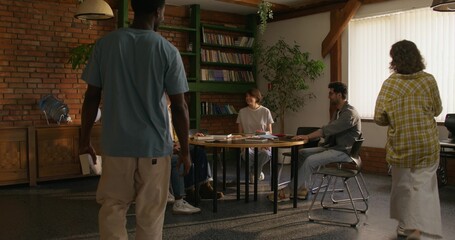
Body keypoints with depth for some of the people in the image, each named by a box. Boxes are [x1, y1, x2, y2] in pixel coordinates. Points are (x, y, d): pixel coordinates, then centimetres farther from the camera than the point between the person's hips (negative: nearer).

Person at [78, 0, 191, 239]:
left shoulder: (105, 44, 0)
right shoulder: (168, 51, -5)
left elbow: (92, 97, 2)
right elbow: (179, 107, -5)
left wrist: (85, 139, 12)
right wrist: (185, 150, 4)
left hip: (116, 144, 2)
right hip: (155, 145, -1)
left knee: (112, 209, 13)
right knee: (150, 214, 8)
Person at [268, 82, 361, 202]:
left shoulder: (350, 113, -18)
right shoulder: (339, 111, 15)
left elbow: (328, 129, -25)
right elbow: (328, 131, 12)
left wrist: (307, 136, -23)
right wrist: (308, 137, -2)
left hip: (344, 151, -10)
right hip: (331, 147, 10)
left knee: (311, 160, -26)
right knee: (302, 153, 0)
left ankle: (287, 191, -16)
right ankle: (303, 188, -2)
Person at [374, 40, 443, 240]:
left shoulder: (389, 84, -8)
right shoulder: (428, 80, -5)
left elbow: (379, 118, -8)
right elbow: (437, 110, 8)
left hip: (400, 145, 0)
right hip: (427, 144, 0)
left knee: (403, 184, 15)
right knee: (424, 185, 5)